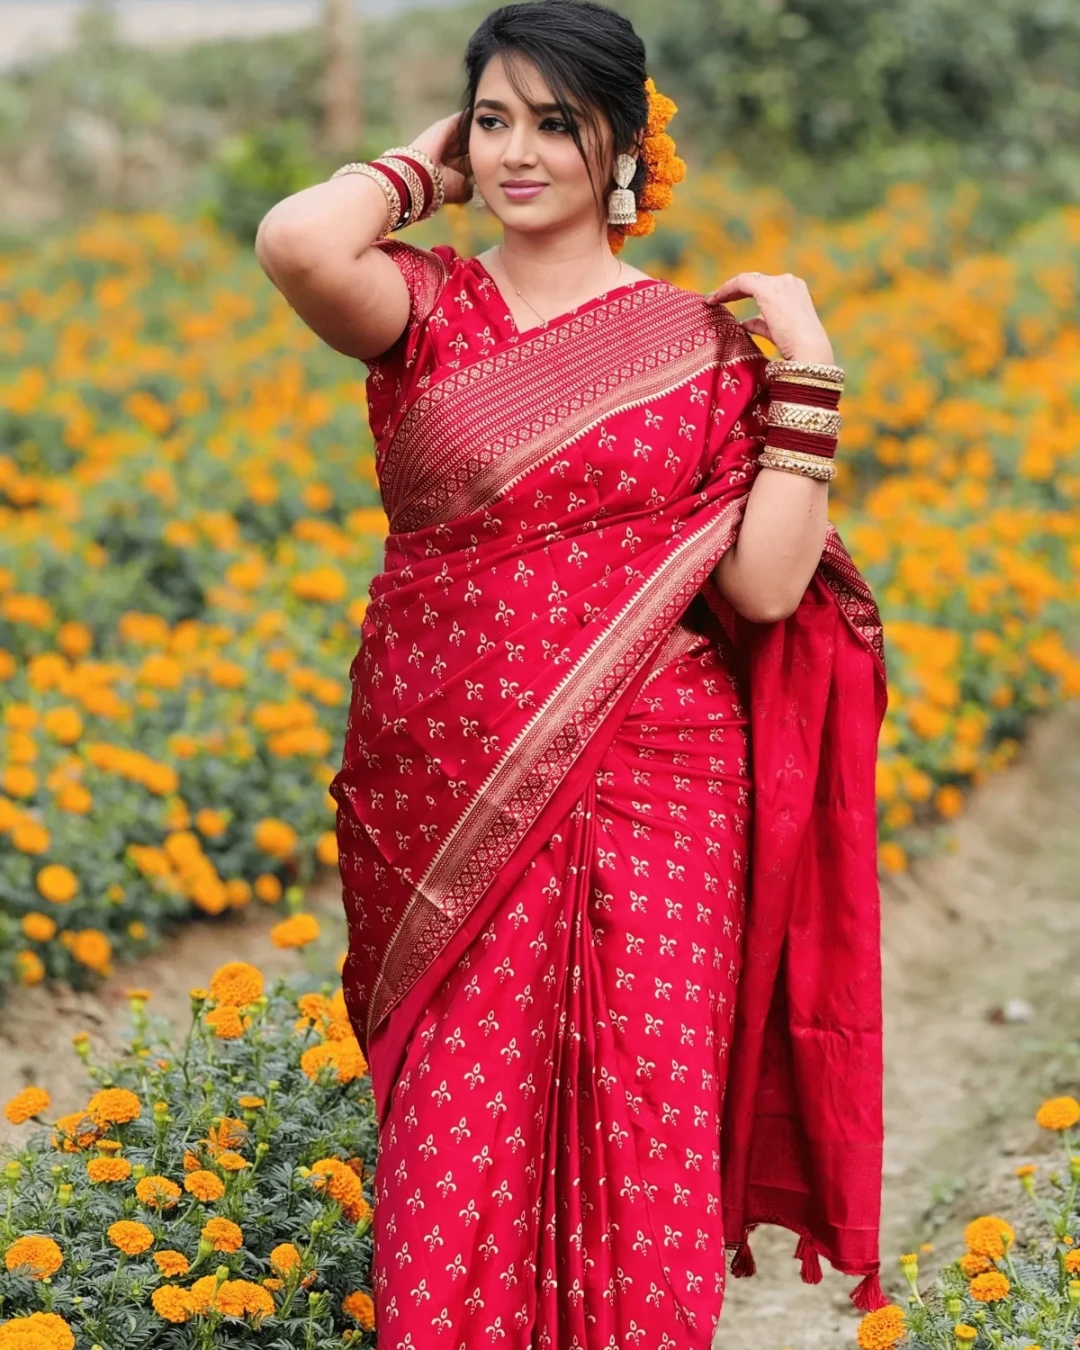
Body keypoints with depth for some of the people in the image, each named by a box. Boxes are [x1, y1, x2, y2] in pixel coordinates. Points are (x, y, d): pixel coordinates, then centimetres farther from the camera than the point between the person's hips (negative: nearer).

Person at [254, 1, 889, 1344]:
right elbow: (294, 243, -22)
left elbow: (766, 587, -3)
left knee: (645, 1156, 3)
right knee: (456, 1159, -1)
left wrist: (805, 374, -7)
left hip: (647, 806, 1)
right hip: (451, 814, 0)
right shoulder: (426, 307, 2)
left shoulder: (704, 345, 5)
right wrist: (420, 169, -4)